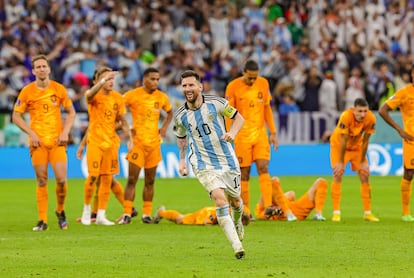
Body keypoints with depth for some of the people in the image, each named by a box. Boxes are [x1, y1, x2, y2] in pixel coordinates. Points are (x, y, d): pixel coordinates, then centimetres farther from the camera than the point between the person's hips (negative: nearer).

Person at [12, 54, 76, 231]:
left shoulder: (59, 89, 2)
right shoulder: (27, 91, -1)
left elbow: (71, 112, 10)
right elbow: (16, 116, 3)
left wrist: (65, 132, -3)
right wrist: (31, 133, -8)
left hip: (57, 141, 1)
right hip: (38, 142, -1)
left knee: (61, 180, -8)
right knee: (42, 181, 0)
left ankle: (60, 211, 18)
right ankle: (42, 221, 5)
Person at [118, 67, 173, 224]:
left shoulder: (162, 97, 6)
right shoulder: (132, 95, -7)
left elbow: (170, 112, 24)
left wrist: (165, 127, 8)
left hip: (154, 142, 4)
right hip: (137, 141, -4)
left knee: (150, 181, 8)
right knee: (132, 179, -8)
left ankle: (147, 214, 14)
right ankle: (127, 214, -5)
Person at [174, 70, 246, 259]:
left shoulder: (216, 103, -9)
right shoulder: (180, 115, -3)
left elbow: (239, 118, 3)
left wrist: (232, 133, -15)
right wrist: (182, 160, 15)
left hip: (228, 161, 1)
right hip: (204, 166, -1)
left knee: (235, 201, 15)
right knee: (220, 199, -23)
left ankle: (237, 223, 54)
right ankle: (237, 246, -26)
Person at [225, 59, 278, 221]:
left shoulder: (263, 84, 4)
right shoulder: (233, 87, -8)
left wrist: (273, 132, 10)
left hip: (260, 134, 3)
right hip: (242, 136, -3)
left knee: (263, 168, -9)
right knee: (244, 173, 0)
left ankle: (268, 206, -14)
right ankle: (245, 210, 6)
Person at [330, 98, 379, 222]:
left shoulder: (370, 119, -25)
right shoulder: (346, 117, -35)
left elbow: (365, 141, -14)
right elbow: (343, 141, -29)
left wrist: (363, 162, -9)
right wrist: (340, 162, -22)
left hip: (357, 146, 4)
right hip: (338, 144, -4)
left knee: (365, 176, 0)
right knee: (337, 174, -15)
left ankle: (367, 213, 7)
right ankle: (336, 212, -12)